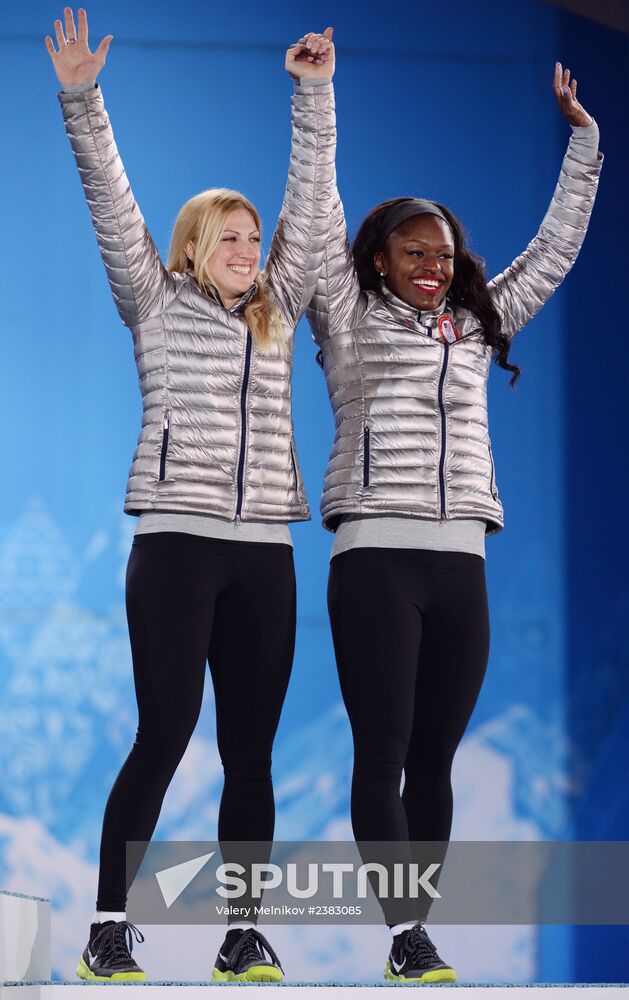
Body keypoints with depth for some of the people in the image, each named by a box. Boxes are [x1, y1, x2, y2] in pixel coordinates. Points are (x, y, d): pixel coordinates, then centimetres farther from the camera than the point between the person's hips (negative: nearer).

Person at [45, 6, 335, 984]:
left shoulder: (276, 315, 19)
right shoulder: (158, 306, 9)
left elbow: (309, 203, 19)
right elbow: (112, 202, 1)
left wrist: (315, 95, 16)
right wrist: (81, 99, -7)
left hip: (263, 551, 4)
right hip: (177, 543, -4)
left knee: (251, 748, 3)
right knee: (165, 735, -9)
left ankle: (245, 933, 5)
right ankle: (109, 926, -3)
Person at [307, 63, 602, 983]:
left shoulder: (477, 326, 19)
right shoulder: (353, 321, 8)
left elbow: (556, 249, 24)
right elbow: (323, 224, 0)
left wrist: (583, 135, 24)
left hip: (460, 564, 4)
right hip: (377, 558, -4)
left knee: (433, 759, 3)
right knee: (382, 753, -8)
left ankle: (412, 936, 3)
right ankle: (408, 938, -11)